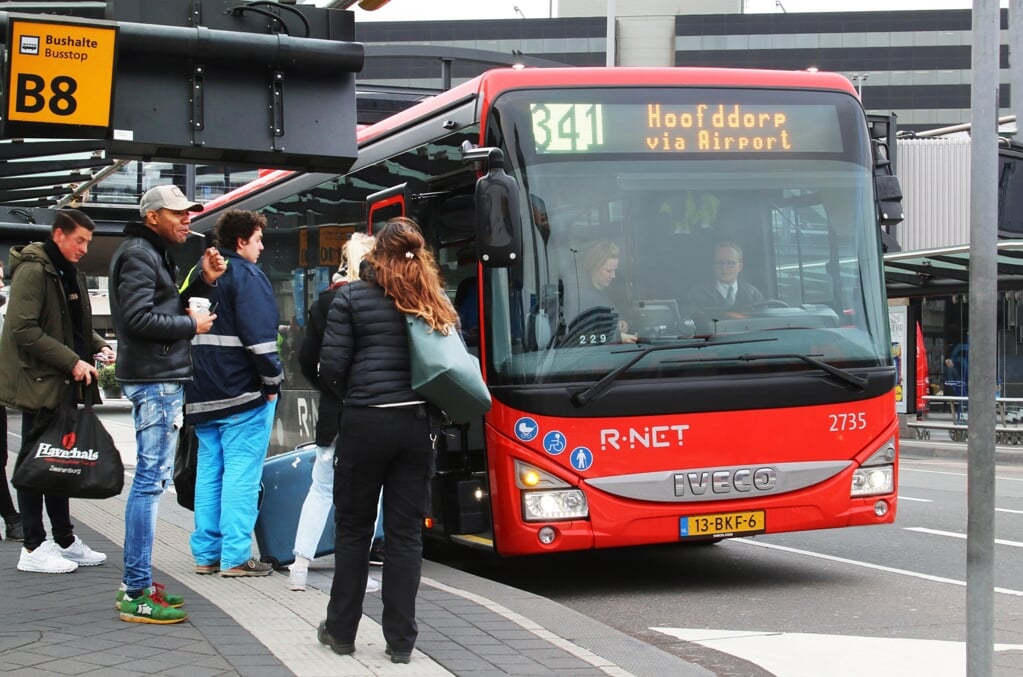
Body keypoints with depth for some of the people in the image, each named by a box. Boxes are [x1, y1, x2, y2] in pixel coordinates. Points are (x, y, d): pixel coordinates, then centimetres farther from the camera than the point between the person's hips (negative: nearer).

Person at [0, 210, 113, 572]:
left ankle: (65, 539, 21)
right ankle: (34, 548, 4)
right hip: (39, 381, -9)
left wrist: (98, 346, 6)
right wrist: (72, 361, -21)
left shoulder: (70, 273, 15)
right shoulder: (33, 271, -13)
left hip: (66, 383, 9)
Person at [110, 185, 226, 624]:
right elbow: (139, 317, -22)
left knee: (152, 479, 14)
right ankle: (137, 594, -8)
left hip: (162, 379, 11)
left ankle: (135, 583, 20)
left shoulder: (156, 254, 20)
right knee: (151, 480, -10)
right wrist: (192, 324, -12)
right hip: (155, 380, -11)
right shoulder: (138, 254, -12)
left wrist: (203, 282, 7)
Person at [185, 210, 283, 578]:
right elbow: (259, 336, -19)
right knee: (242, 472, -6)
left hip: (203, 394, 8)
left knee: (209, 471, 11)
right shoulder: (247, 276, -10)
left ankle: (206, 553, 14)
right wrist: (272, 381, -11)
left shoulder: (199, 275, 17)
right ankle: (235, 557, -6)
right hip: (243, 394, -8)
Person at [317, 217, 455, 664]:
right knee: (405, 532, 8)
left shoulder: (352, 298, -1)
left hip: (366, 423, -3)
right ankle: (400, 640, 10)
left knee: (353, 528, 11)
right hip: (418, 424, 3)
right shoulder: (436, 303, 8)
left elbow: (332, 366, -4)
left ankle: (341, 631, 19)